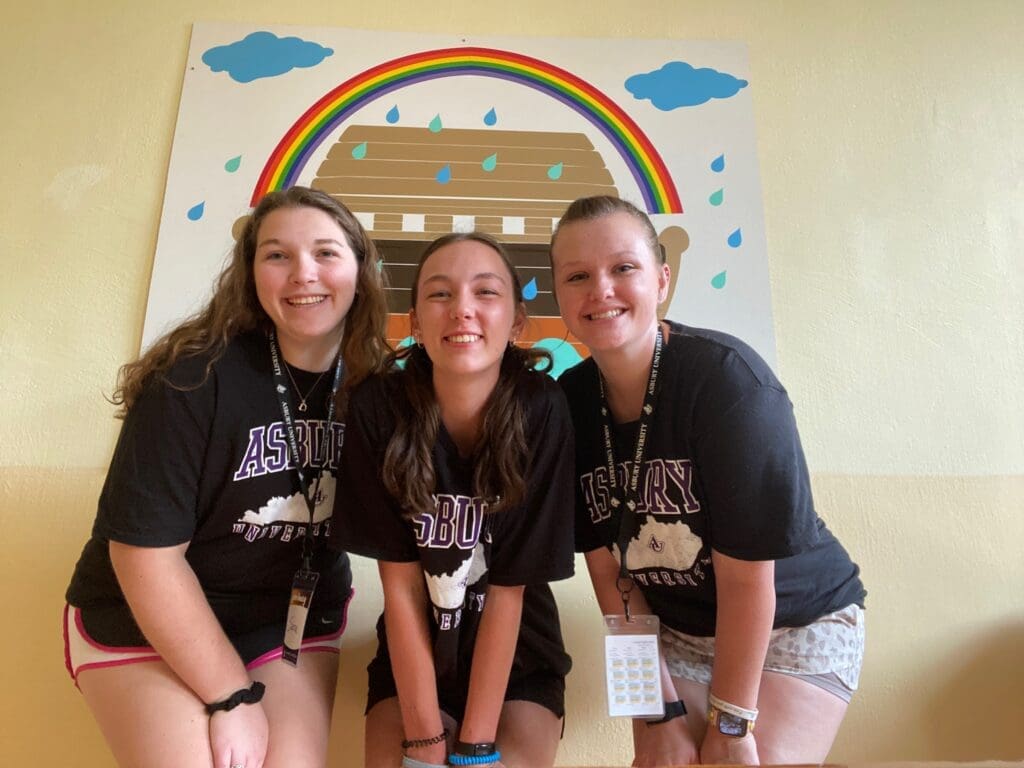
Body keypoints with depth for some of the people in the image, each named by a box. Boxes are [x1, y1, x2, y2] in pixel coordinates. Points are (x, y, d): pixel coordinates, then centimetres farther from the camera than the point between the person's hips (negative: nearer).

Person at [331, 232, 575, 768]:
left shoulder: (542, 413, -21)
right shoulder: (379, 409, -18)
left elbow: (508, 590, -17)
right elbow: (401, 585, -14)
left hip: (519, 660, 0)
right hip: (412, 660, 1)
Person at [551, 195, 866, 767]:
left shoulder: (727, 377, -26)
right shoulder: (570, 403, -11)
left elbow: (745, 572, -22)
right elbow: (609, 569, -8)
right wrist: (660, 712, -8)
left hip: (798, 622, -3)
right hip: (677, 631, 4)